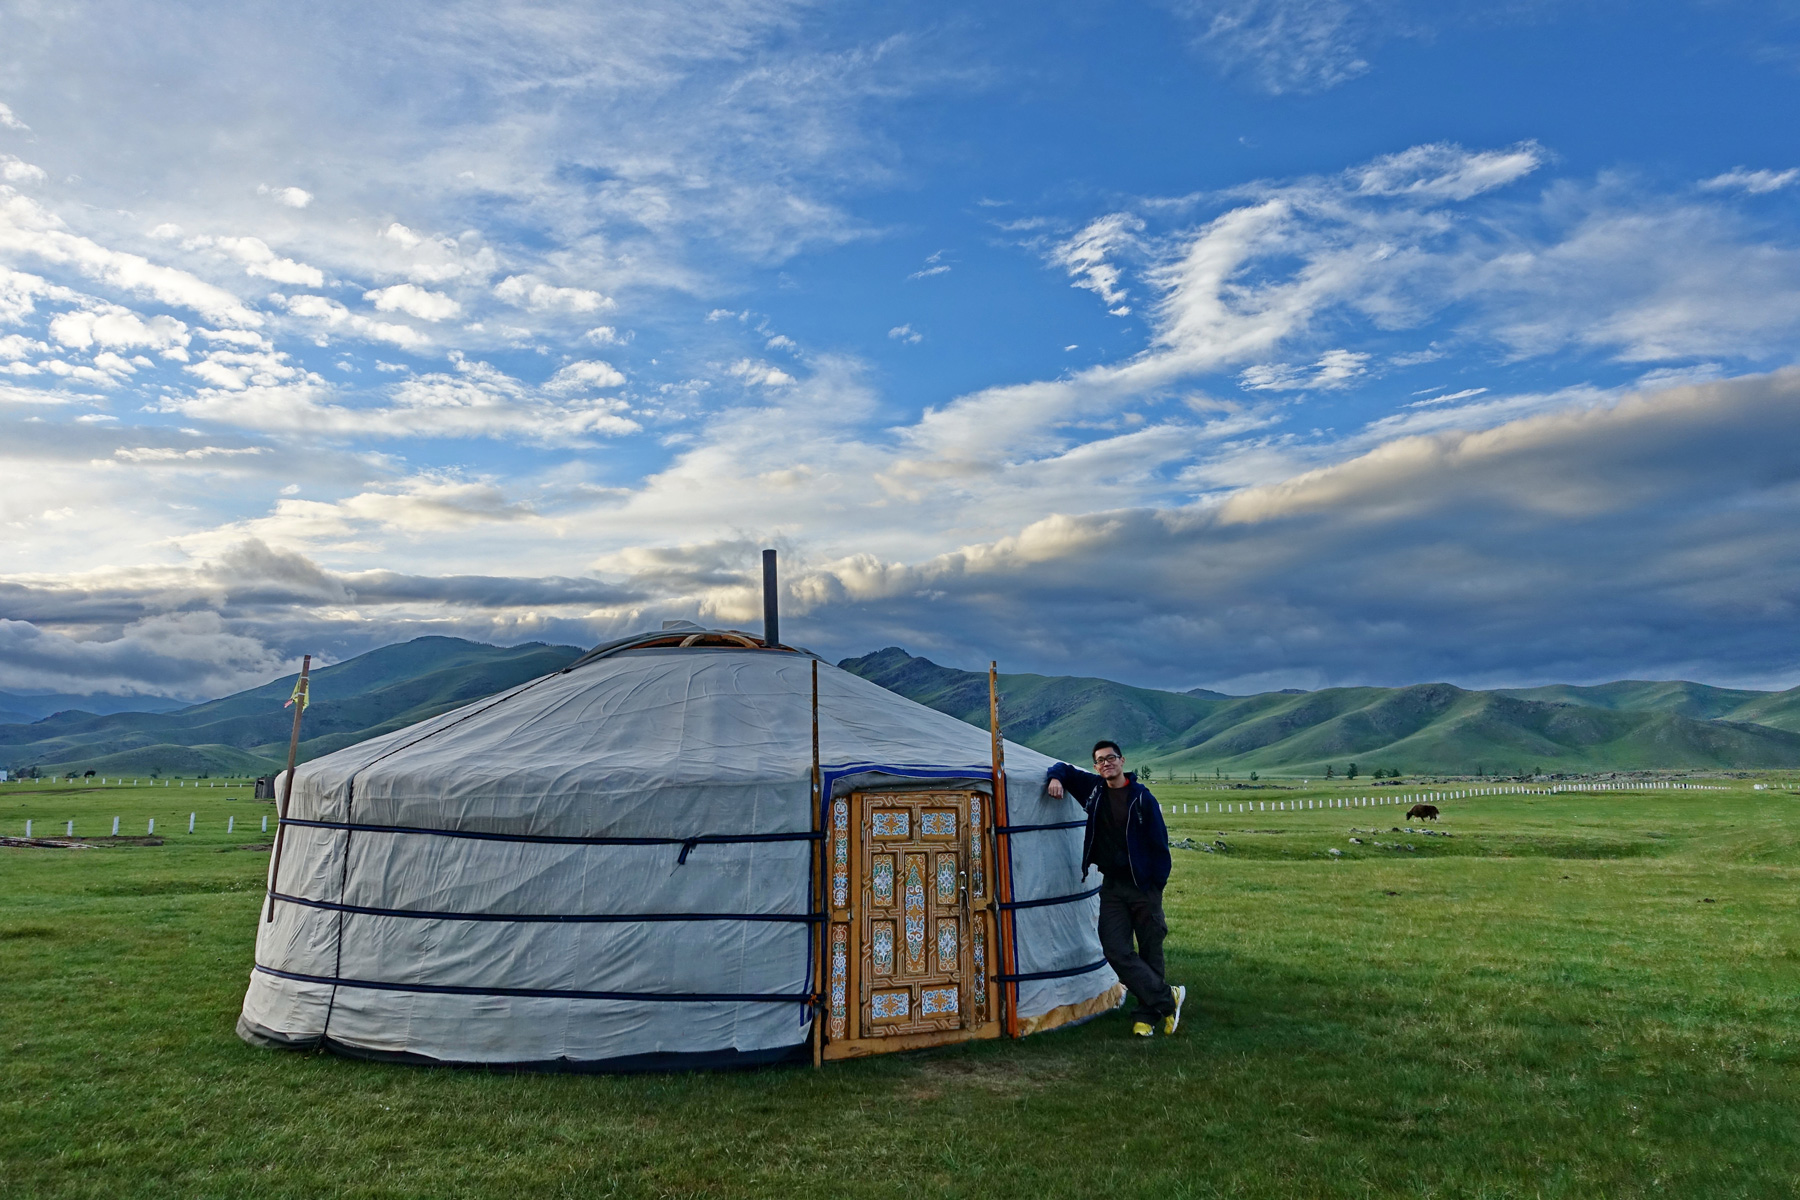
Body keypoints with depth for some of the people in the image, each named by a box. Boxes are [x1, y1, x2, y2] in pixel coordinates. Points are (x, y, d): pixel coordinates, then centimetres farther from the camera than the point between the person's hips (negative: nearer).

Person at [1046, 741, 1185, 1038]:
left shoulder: (1141, 797, -7)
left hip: (1143, 886, -3)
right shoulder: (1094, 789, 4)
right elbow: (1065, 769, 17)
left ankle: (1147, 1015, 18)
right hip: (1112, 885, 3)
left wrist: (1158, 883, -7)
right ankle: (1167, 997, 4)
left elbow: (1159, 841, -4)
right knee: (1117, 951, -6)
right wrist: (1056, 778, -6)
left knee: (1150, 952, 5)